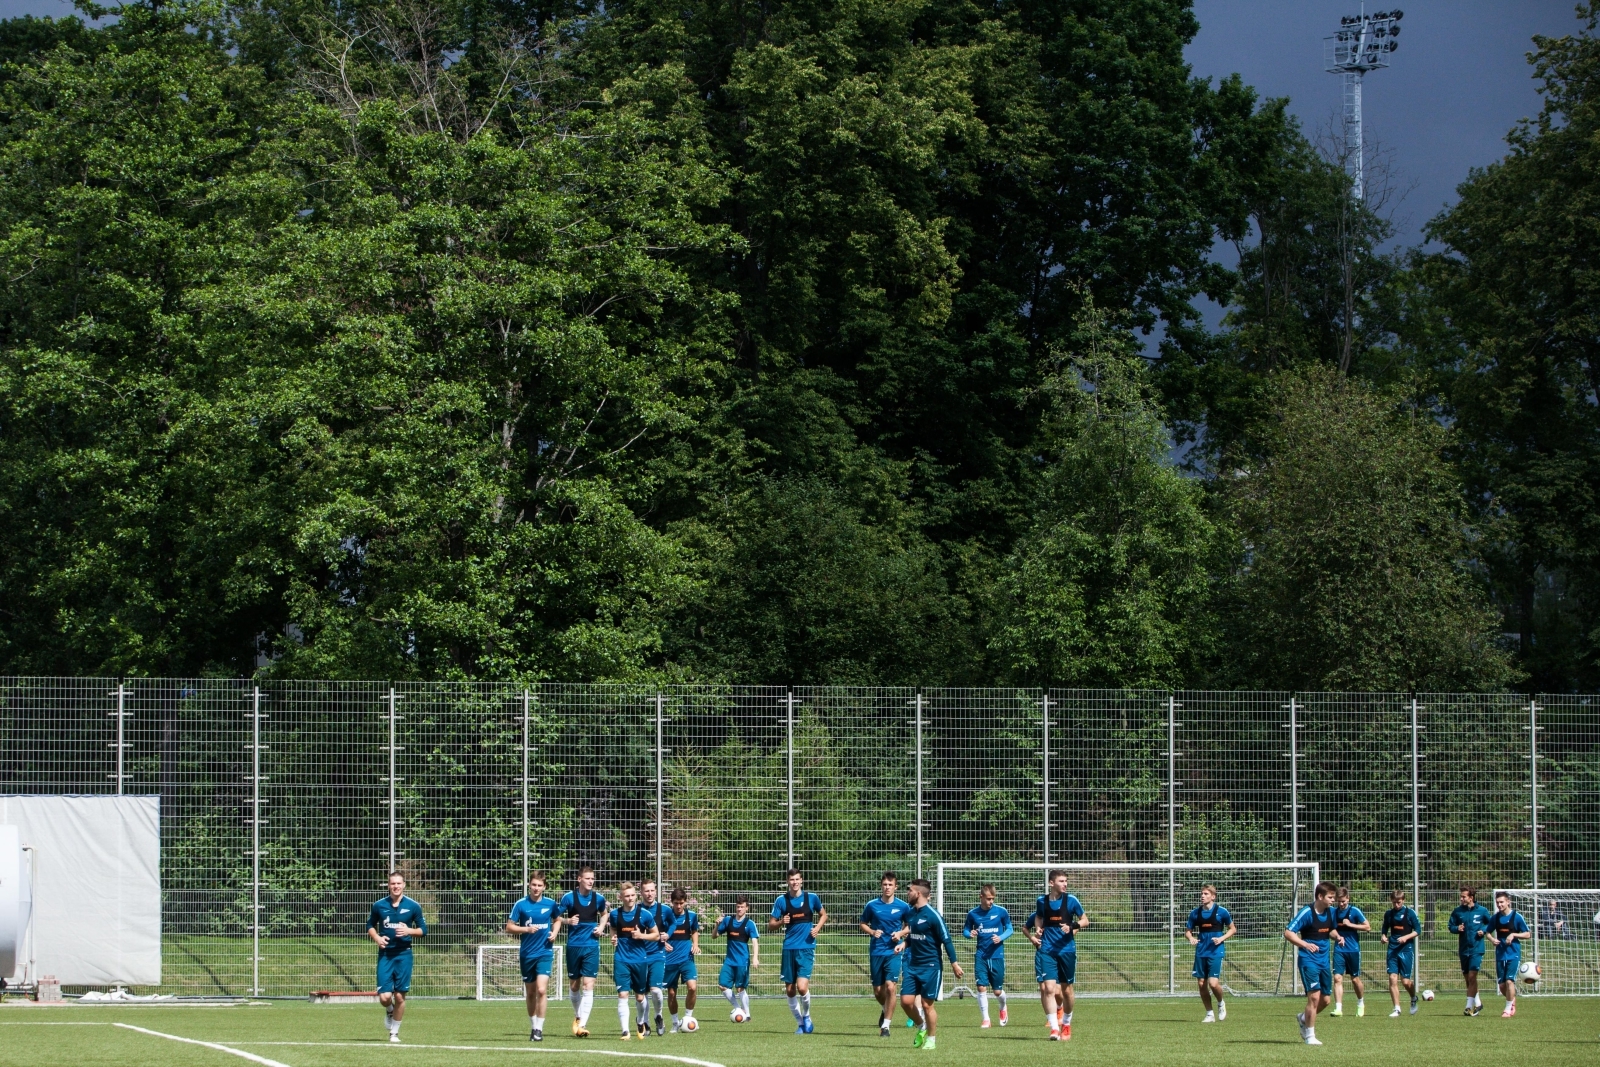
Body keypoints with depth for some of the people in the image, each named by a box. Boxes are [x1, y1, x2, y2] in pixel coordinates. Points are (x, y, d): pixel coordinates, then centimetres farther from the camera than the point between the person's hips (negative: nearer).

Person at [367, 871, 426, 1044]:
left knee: (400, 996, 0)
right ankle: (389, 1011, 28)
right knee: (384, 996, -9)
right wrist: (376, 938, -5)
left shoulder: (413, 906, 1)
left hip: (403, 954, 0)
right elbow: (370, 925, 15)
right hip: (385, 954, 0)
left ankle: (394, 1032, 15)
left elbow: (423, 930, 6)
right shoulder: (379, 905, 2)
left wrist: (409, 931, -14)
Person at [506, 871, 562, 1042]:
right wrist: (526, 929, -17)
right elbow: (509, 927, -1)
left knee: (541, 990, -14)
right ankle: (533, 1026, 26)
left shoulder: (550, 904, 1)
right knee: (530, 993, 10)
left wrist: (554, 933, 1)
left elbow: (557, 920, 21)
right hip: (527, 954, 1)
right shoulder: (521, 904, -3)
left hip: (545, 952, -1)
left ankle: (539, 1029, -10)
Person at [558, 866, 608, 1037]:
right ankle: (578, 1016, 34)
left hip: (591, 947, 0)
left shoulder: (598, 898, 2)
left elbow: (604, 914, 21)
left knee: (588, 986, -11)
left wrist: (601, 926, 2)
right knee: (574, 986, 10)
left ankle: (582, 1024, -13)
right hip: (573, 946, 0)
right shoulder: (569, 897, -5)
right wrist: (567, 921, -19)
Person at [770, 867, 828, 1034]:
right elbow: (770, 925, 7)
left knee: (802, 987, -16)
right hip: (789, 948, 2)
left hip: (806, 947, -2)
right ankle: (800, 1023, 21)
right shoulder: (781, 900, 2)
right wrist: (781, 922, -15)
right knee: (790, 990, 4)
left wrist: (817, 928, -2)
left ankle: (806, 1016, 11)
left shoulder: (811, 898, 1)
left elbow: (823, 915, 17)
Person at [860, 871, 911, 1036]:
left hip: (894, 951, -2)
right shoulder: (871, 905, -1)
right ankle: (885, 1009, 42)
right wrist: (872, 932, -9)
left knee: (890, 986, -15)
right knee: (877, 990, 8)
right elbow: (863, 924, 11)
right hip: (876, 952, 2)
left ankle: (885, 1025, -8)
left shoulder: (903, 906, -2)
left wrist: (901, 933, -8)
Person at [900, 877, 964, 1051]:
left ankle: (931, 1039, 12)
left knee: (927, 1004, -3)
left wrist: (954, 963, -14)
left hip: (930, 966, -7)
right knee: (906, 1001, -1)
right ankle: (922, 1027, 24)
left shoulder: (933, 916, -14)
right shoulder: (910, 914, 9)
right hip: (913, 965, 7)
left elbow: (946, 940, -13)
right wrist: (904, 944, 6)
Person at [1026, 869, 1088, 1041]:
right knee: (1049, 988, -15)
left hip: (1067, 950, 0)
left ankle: (1066, 1024, 32)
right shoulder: (1041, 902, 4)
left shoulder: (1070, 900, -3)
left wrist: (1072, 927, -15)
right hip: (1046, 951, 0)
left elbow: (1085, 920, 4)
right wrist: (1037, 930, 5)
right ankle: (1054, 1028, -16)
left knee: (1066, 990, 10)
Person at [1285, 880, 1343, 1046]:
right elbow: (1288, 933, -17)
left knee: (1325, 1000, 10)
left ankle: (1303, 1018, 38)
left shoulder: (1330, 912, 5)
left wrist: (1337, 937, 1)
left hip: (1325, 960, 7)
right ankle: (1309, 1036, -2)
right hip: (1309, 959, -7)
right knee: (1314, 996, -13)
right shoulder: (1307, 913, -15)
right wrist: (1305, 944, -31)